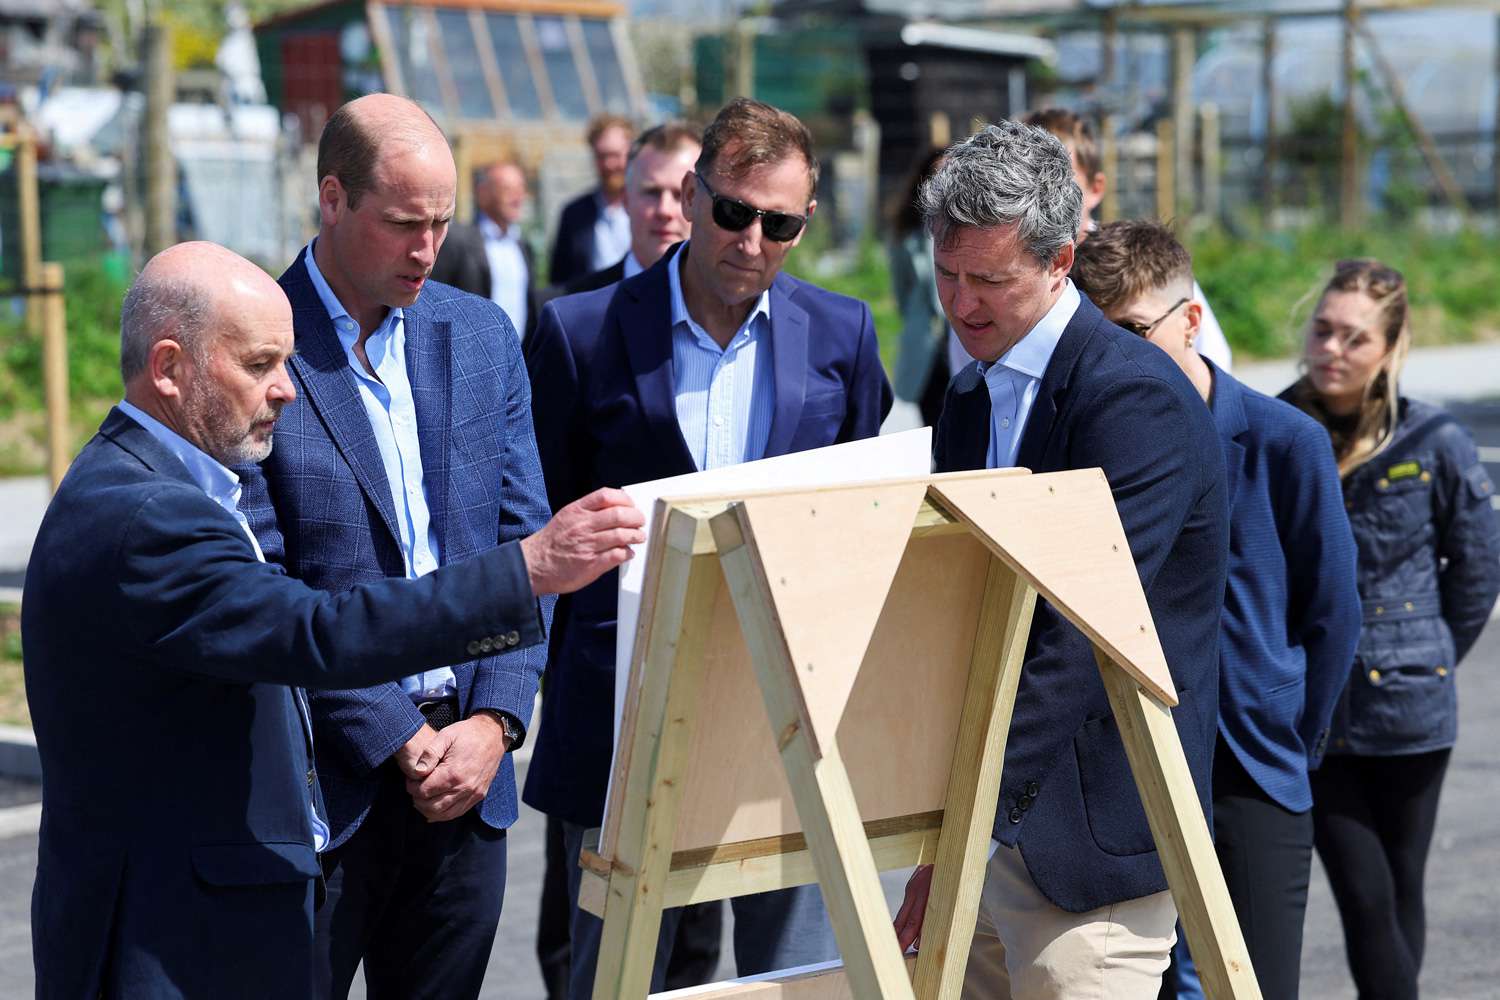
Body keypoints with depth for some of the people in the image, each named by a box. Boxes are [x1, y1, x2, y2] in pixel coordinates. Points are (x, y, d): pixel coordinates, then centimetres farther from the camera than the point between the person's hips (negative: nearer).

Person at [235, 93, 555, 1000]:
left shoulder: (482, 335, 8)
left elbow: (524, 541, 8)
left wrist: (493, 721, -5)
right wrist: (400, 742, -13)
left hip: (467, 766, 5)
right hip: (319, 784, -4)